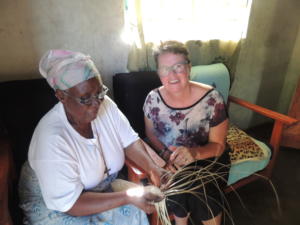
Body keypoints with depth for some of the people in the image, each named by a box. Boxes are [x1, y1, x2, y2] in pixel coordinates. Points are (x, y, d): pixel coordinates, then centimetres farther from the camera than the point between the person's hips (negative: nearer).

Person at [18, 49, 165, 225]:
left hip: (101, 187, 5)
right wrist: (128, 198, -31)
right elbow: (71, 203, -26)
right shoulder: (52, 139, -32)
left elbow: (130, 141, -8)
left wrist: (151, 168, -25)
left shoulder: (105, 105, -15)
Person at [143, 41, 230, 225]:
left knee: (202, 190, -26)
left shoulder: (212, 99, -20)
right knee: (179, 184, -25)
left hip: (206, 158, -1)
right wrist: (165, 153, -18)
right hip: (169, 157, 2)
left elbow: (218, 145, -13)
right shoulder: (153, 98, -13)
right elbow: (151, 133, 2)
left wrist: (195, 153, -35)